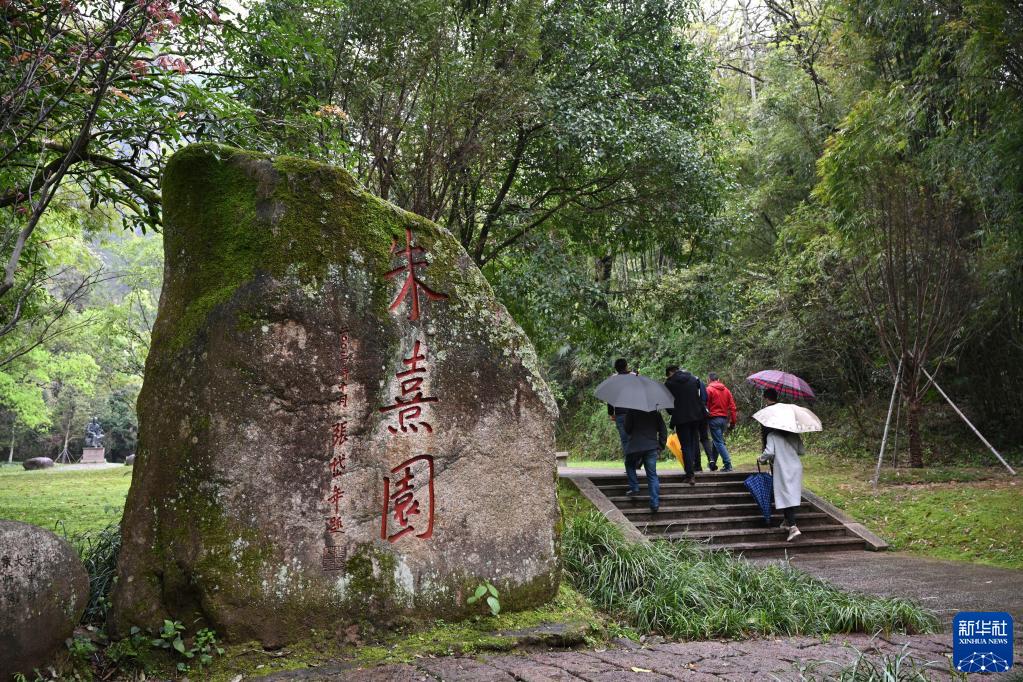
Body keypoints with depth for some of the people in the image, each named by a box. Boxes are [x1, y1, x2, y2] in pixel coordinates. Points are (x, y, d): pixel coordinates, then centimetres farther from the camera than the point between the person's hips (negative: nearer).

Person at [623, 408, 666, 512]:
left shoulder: (631, 412, -1)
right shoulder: (655, 413, 10)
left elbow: (627, 429, -1)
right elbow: (663, 430, 8)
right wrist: (660, 447, 12)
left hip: (635, 447, -2)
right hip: (652, 447, 3)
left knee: (630, 465, 26)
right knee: (652, 475, 3)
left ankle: (634, 488, 11)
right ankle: (655, 503, -3)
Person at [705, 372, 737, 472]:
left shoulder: (709, 389, -7)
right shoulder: (726, 390, 10)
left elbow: (705, 405, -10)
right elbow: (732, 406, 8)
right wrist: (733, 421, 11)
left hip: (714, 419, -6)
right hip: (724, 419, 6)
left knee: (719, 442, -4)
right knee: (718, 440, 18)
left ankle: (728, 464, -11)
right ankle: (713, 462, 21)